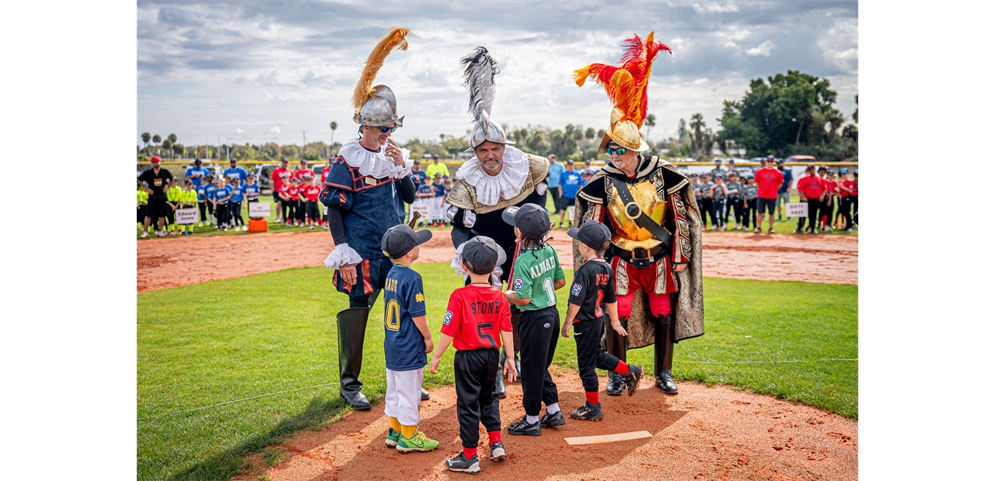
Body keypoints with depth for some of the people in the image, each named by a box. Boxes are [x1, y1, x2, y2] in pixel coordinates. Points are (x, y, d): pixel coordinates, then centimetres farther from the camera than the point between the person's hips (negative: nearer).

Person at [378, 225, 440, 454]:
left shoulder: (391, 274, 6)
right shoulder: (411, 277, -20)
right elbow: (417, 314, -19)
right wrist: (428, 338, -6)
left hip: (391, 345, 9)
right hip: (409, 348, -9)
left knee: (394, 388, 18)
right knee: (409, 390, 3)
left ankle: (395, 432, 30)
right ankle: (408, 437, 13)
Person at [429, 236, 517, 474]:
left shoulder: (460, 296, -15)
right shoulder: (499, 295, -2)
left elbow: (449, 331, -15)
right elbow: (507, 330, 0)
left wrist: (436, 356, -5)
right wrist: (510, 358, 8)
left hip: (467, 356, -5)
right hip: (492, 355, 5)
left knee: (468, 404, 4)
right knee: (488, 397, 24)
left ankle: (470, 457, 12)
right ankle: (496, 443, 23)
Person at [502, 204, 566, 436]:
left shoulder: (524, 261, -22)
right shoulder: (549, 251, 1)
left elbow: (524, 298, -24)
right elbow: (561, 281, 10)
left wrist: (505, 295, -7)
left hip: (535, 318, -8)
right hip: (552, 313, 8)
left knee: (532, 369, 5)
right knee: (541, 367, 21)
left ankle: (532, 421, 16)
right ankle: (554, 412, 28)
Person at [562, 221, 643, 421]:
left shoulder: (585, 271, -22)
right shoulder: (607, 268, 3)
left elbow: (576, 301, -20)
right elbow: (611, 299, 11)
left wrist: (567, 323, -11)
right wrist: (615, 321, 20)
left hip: (585, 323, -8)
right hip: (598, 320, 8)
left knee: (586, 365, 4)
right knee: (596, 356, 27)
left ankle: (593, 408, 14)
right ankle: (630, 371, 26)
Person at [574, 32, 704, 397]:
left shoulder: (663, 174, -7)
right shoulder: (603, 182, -7)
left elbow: (682, 216, 2)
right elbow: (591, 225, 1)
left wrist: (679, 256, 1)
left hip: (659, 258, 1)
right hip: (622, 259, -1)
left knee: (664, 315, 6)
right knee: (617, 316, -4)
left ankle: (663, 373, 24)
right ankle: (617, 374, 13)